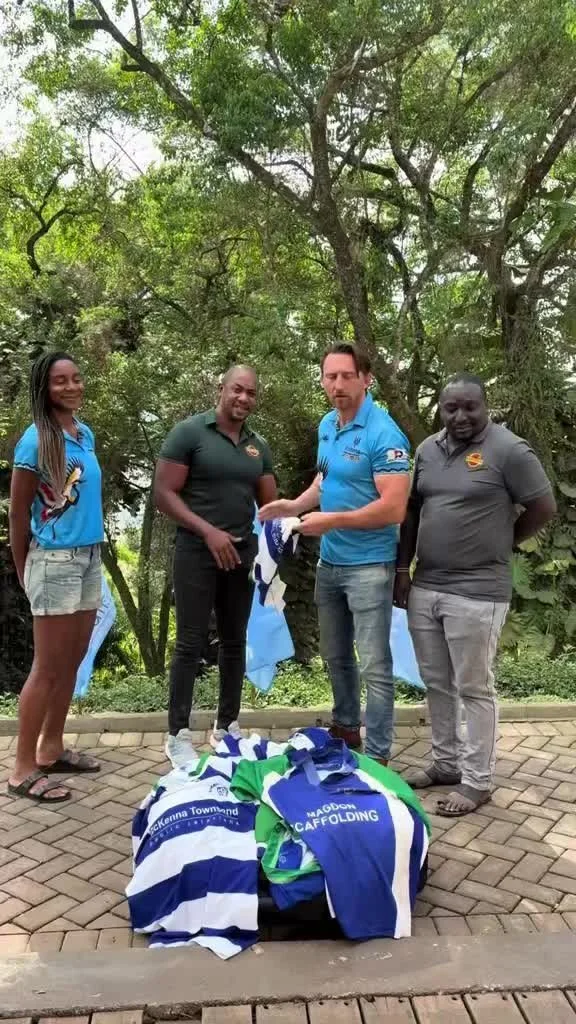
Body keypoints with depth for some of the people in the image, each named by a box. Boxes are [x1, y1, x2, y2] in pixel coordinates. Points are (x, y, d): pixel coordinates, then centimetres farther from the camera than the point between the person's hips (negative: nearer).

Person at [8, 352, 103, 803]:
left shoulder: (86, 434, 6)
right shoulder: (36, 440, -14)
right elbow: (18, 511, -8)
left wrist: (93, 544, 13)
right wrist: (24, 571, 0)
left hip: (90, 557, 7)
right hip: (54, 561, -7)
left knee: (72, 661, 14)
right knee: (48, 668, -1)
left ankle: (51, 749, 29)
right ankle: (24, 769, 12)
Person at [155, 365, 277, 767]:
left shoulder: (259, 446, 9)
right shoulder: (189, 432, -8)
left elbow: (269, 503, 11)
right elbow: (164, 493, -12)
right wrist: (208, 531, -20)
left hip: (242, 553, 6)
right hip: (197, 552, -5)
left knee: (235, 641, 13)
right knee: (191, 643, 0)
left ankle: (228, 725, 27)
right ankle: (179, 734, 12)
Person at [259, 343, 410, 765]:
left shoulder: (384, 434, -19)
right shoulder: (327, 425, 6)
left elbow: (393, 509, -24)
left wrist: (331, 520, -22)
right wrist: (295, 505, 2)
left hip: (368, 566, -8)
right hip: (329, 561, 8)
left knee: (374, 665, 1)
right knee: (335, 656, 20)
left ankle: (377, 755, 14)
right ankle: (345, 727, 39)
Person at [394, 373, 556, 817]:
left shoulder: (509, 450, -10)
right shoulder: (428, 449, 9)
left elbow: (544, 508, -6)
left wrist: (498, 545, 2)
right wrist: (403, 566, 9)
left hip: (477, 593, -6)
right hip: (425, 588, 6)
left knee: (474, 689, 5)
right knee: (437, 684, 16)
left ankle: (477, 781, 19)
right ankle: (446, 763, 33)